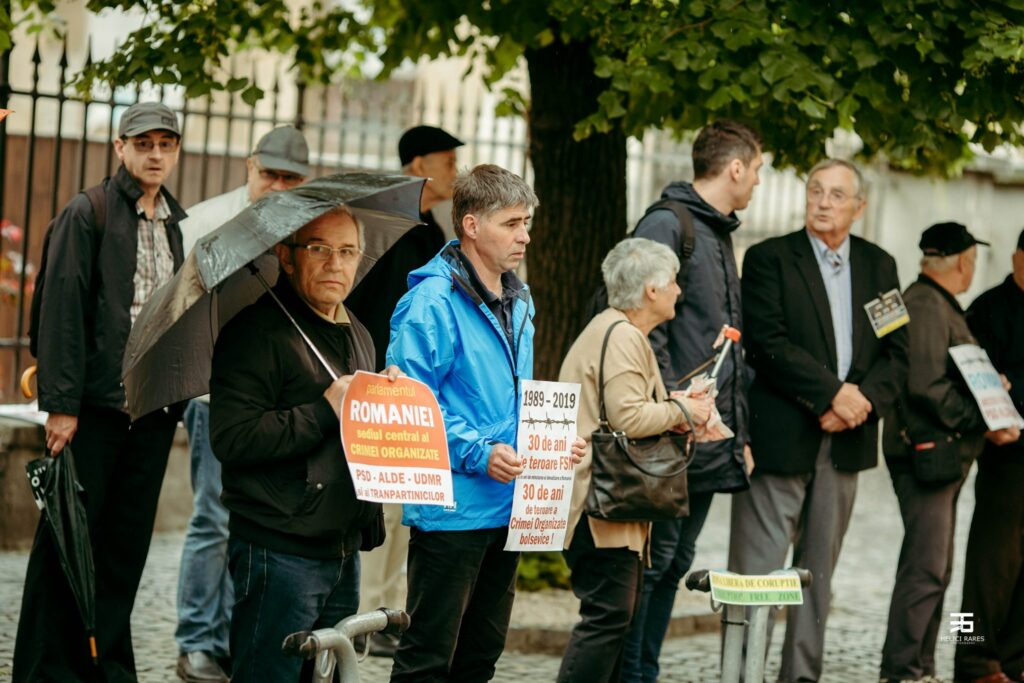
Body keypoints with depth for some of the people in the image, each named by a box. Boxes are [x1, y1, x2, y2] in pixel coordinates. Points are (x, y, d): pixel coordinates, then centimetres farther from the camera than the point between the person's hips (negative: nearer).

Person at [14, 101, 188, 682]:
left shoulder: (178, 225, 14)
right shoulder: (88, 214, -3)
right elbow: (63, 310, -9)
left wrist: (177, 398, 10)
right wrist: (61, 404, -15)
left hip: (153, 412, 5)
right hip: (95, 408, -5)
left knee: (126, 547, 8)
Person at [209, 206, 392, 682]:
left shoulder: (359, 338, 18)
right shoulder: (257, 332, -10)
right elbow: (231, 440, -21)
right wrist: (326, 409, -22)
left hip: (344, 550, 8)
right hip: (279, 553, -8)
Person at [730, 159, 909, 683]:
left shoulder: (879, 267, 13)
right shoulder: (769, 259, -1)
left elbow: (896, 353, 8)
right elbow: (768, 344, -12)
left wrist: (863, 400, -10)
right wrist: (832, 393, -16)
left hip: (846, 442, 5)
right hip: (779, 438, -5)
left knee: (819, 571, 9)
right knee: (757, 568, -7)